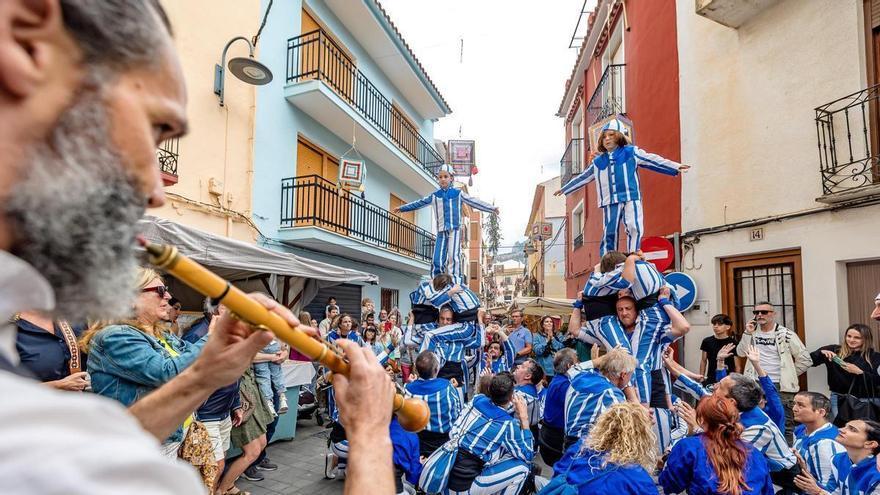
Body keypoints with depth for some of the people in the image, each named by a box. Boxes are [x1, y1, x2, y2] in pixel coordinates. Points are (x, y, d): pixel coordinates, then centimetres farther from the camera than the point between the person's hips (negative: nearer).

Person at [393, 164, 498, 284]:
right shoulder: (434, 195, 13)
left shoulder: (458, 193, 7)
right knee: (437, 260, -2)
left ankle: (456, 281, -10)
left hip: (454, 230, -2)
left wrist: (491, 208, 0)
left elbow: (474, 202, 6)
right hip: (441, 231, 2)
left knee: (453, 256, -14)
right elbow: (419, 203, 21)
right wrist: (402, 208, 27)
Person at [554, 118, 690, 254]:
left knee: (634, 228, -16)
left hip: (631, 198, -2)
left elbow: (653, 160, 4)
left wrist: (676, 166, -2)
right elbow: (582, 178, 24)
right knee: (609, 232, 2)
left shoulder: (631, 152, 7)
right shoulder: (598, 162, 15)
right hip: (610, 201, 3)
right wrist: (564, 189, 29)